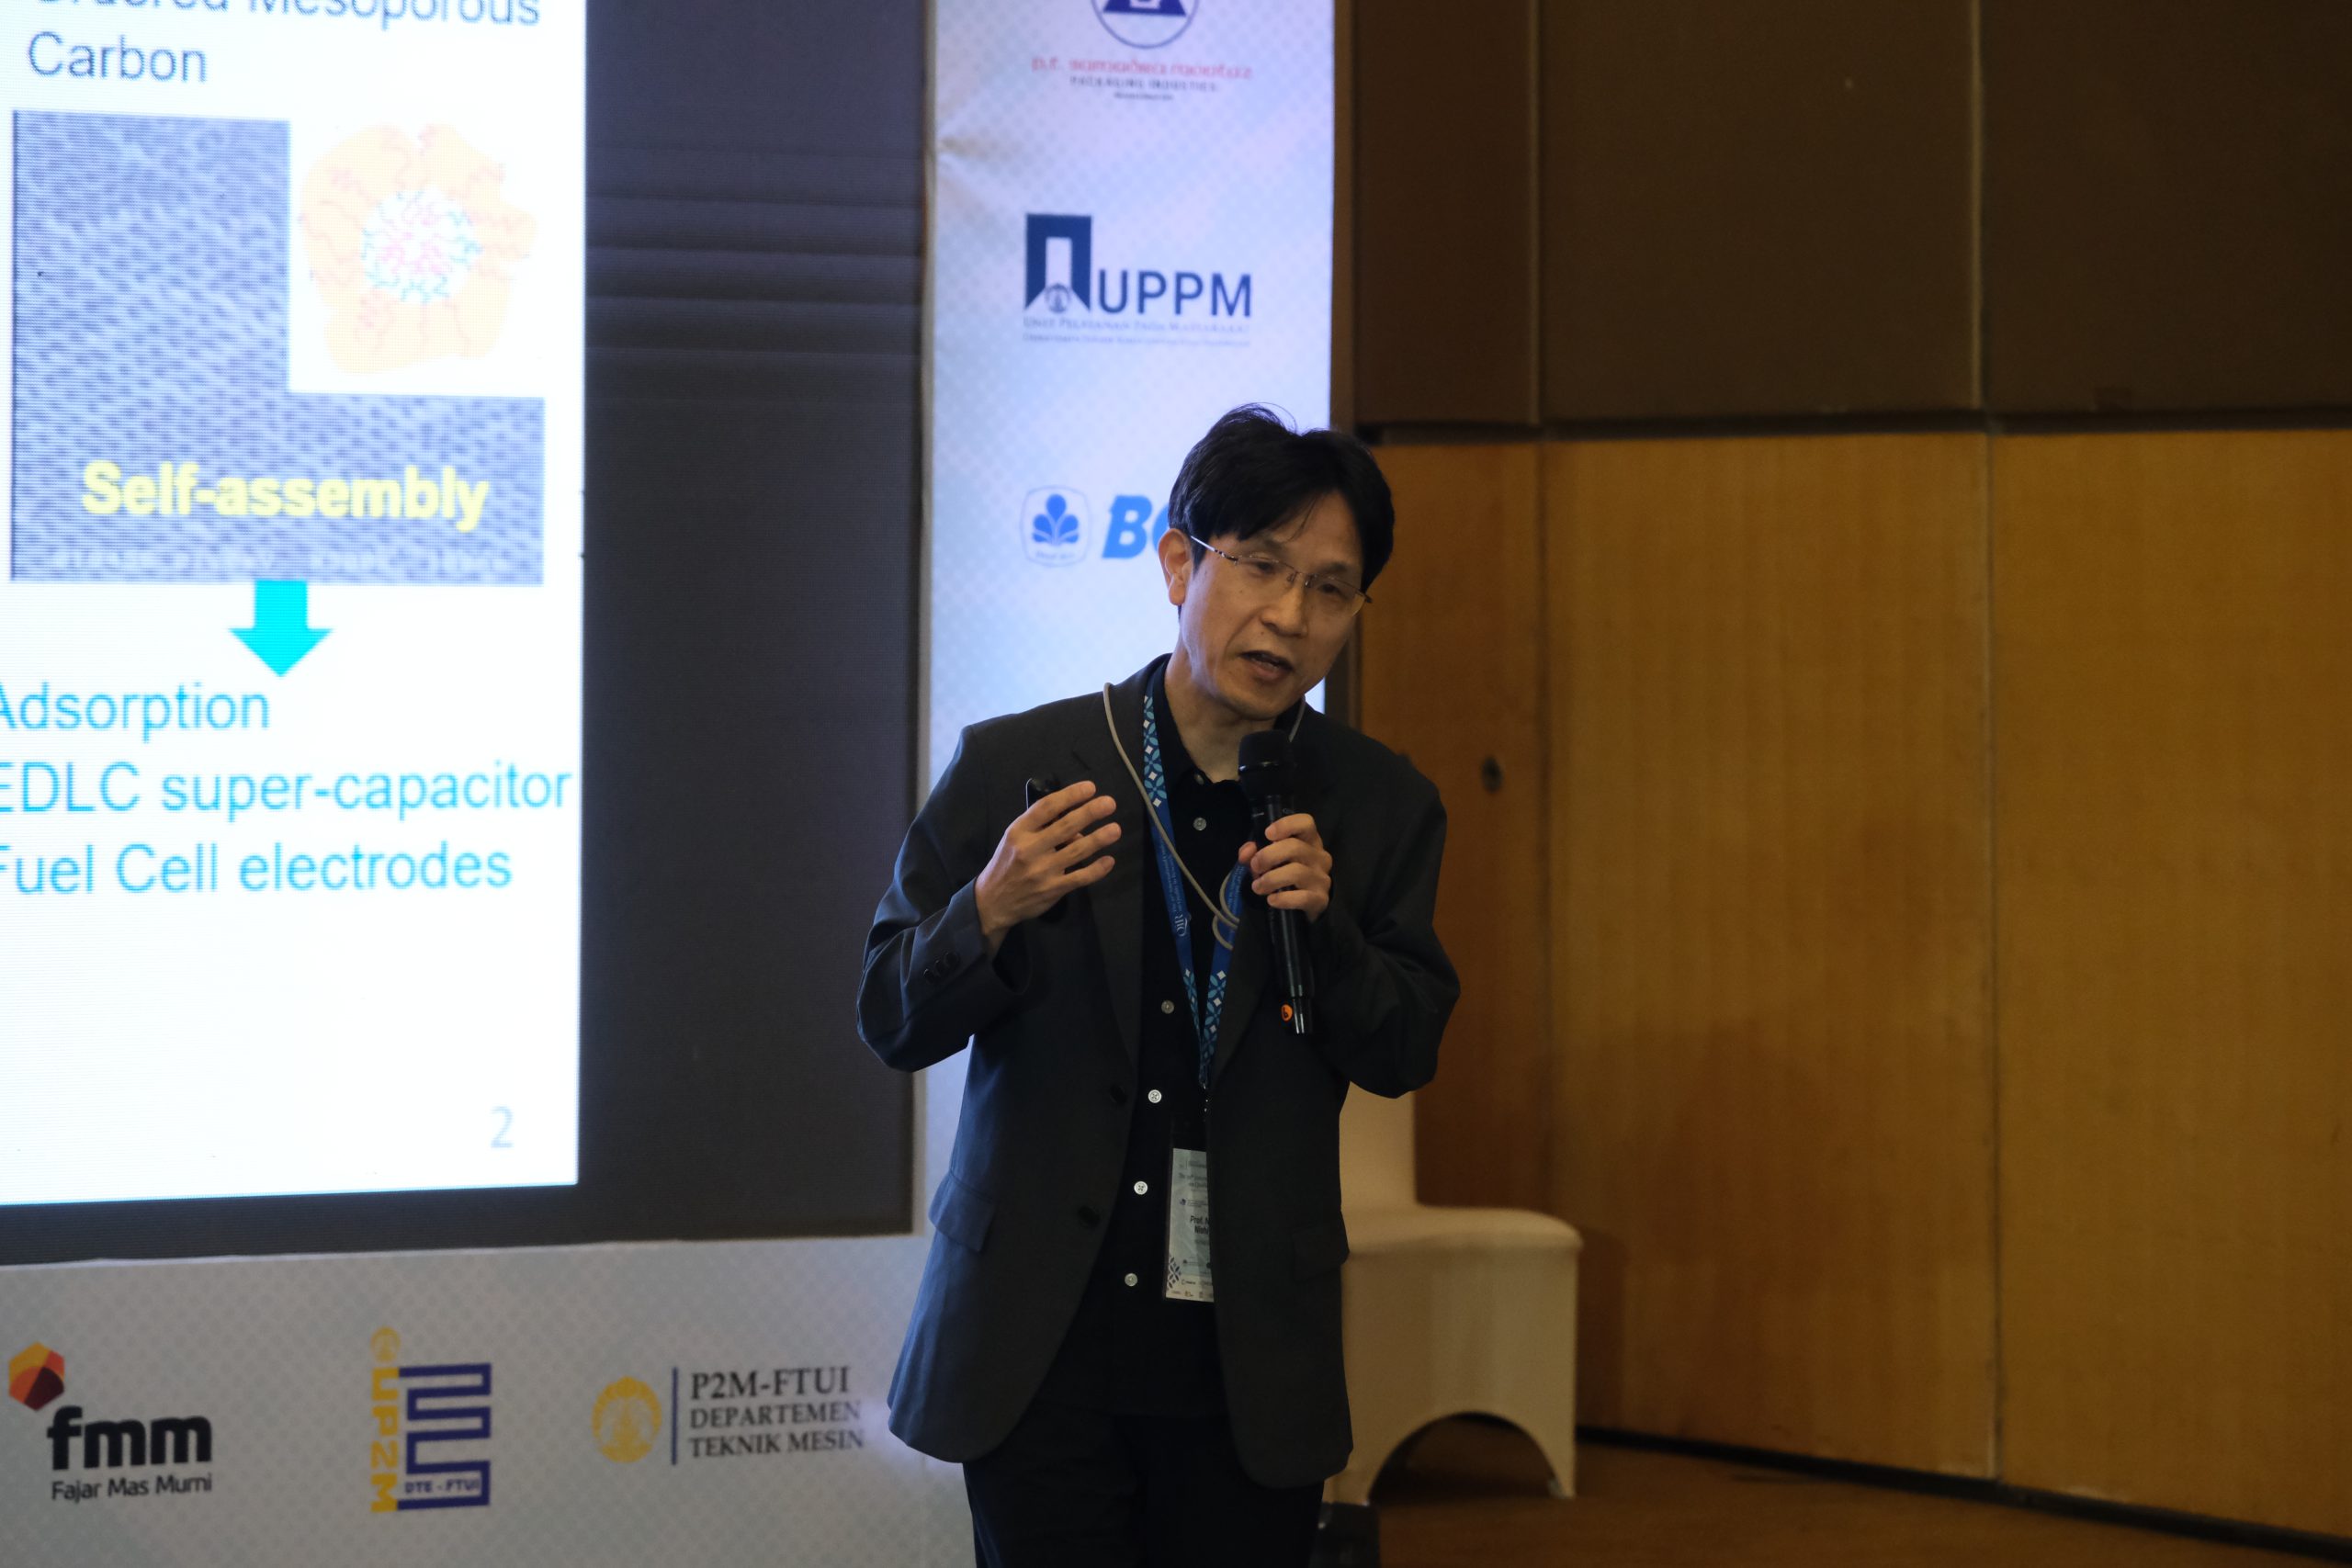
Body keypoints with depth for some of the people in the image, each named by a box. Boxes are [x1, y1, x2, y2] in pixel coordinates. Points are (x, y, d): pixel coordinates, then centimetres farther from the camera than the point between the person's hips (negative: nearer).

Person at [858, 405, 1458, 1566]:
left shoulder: (1379, 807, 5)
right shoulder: (1017, 769, -2)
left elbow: (1403, 1055, 3)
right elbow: (891, 1020, 0)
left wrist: (1324, 923, -14)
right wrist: (992, 914, -19)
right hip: (1044, 1341, -2)